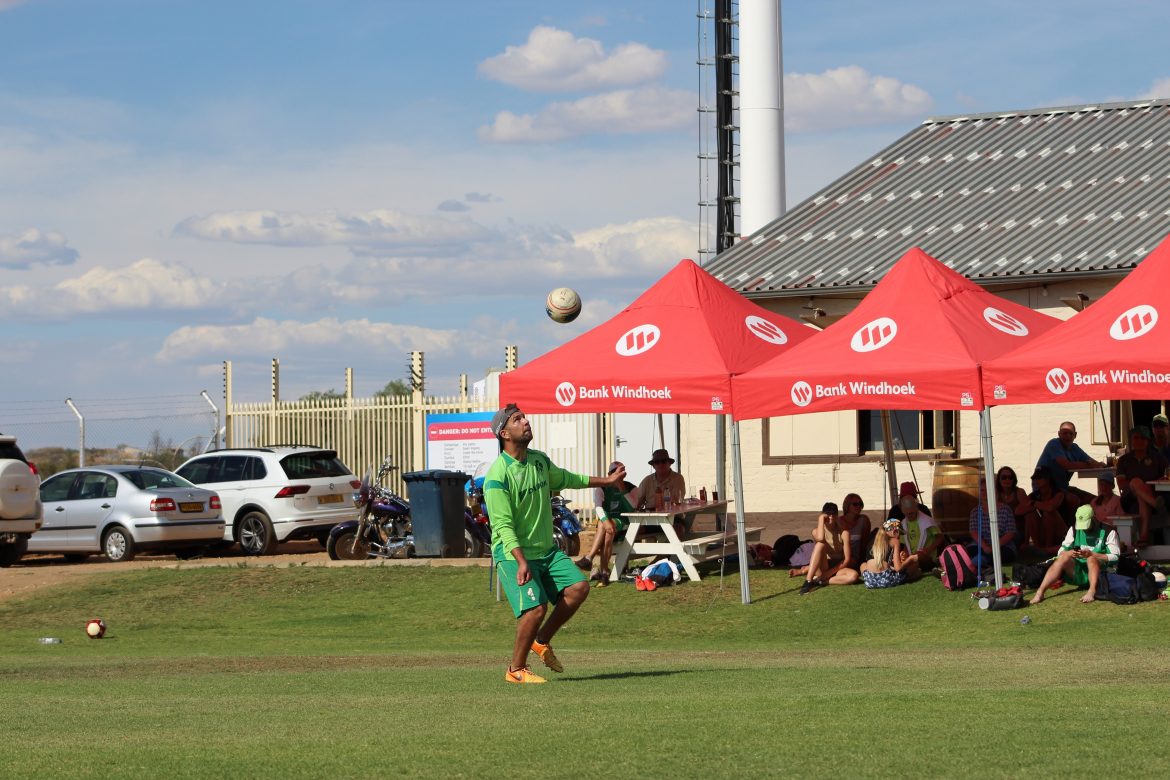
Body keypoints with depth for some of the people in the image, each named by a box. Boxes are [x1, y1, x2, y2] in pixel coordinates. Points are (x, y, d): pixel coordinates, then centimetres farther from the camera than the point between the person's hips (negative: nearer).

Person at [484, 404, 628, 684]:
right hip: (513, 555, -8)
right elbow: (503, 525, -23)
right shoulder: (497, 476, -19)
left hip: (546, 549, 8)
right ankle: (516, 670, 1)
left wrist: (606, 481, 35)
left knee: (578, 587, -7)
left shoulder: (539, 461, 6)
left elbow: (565, 479, 28)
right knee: (535, 608, -18)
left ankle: (542, 641, 11)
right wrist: (521, 562, -31)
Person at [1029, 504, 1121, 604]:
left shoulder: (1108, 532, -3)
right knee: (1063, 558, -25)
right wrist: (1069, 553, -16)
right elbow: (1060, 553, 9)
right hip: (1077, 573, 3)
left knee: (1091, 558, -33)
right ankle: (1040, 592, -36)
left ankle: (1092, 591, -47)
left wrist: (1091, 554, -22)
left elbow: (1115, 557, -11)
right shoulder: (1074, 529, 10)